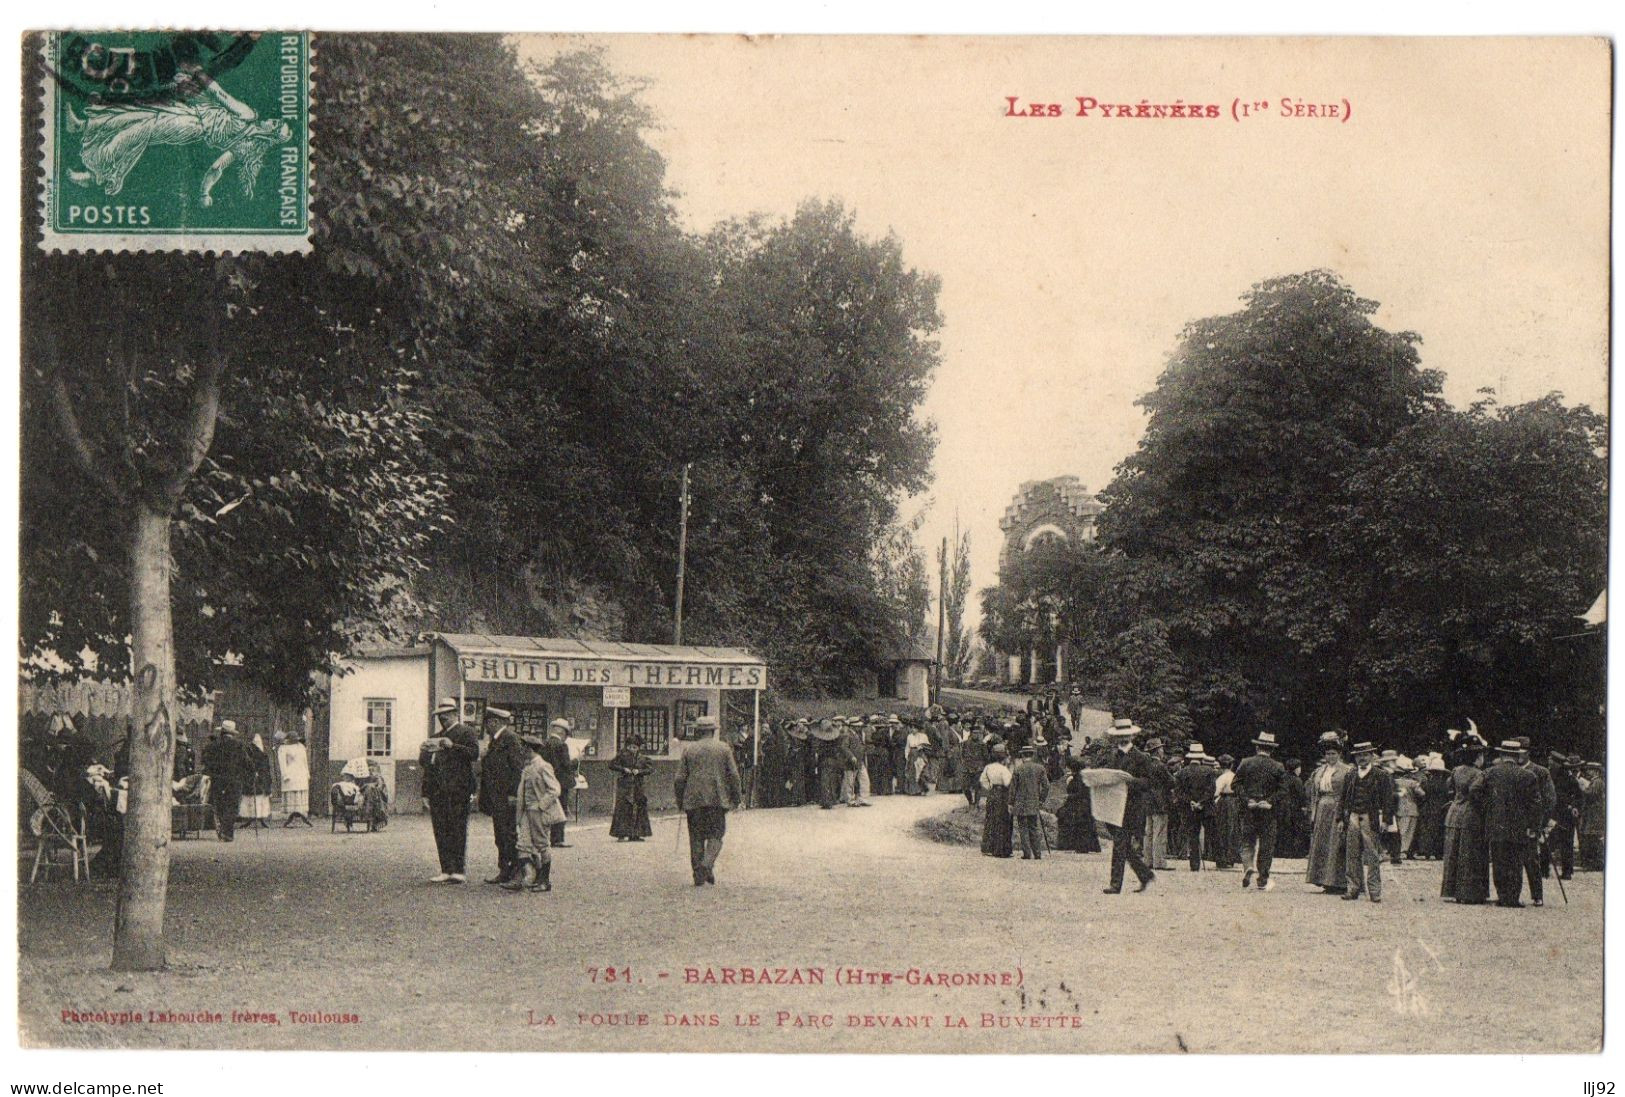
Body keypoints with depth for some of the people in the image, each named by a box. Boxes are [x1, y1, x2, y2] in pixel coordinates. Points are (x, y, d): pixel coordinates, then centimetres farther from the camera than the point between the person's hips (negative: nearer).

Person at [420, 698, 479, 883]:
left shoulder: (466, 732, 3)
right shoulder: (436, 737, 24)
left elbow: (475, 753, -11)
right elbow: (423, 761, 25)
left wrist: (452, 746, -18)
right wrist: (425, 752, 4)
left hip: (457, 790, -7)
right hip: (437, 790, 7)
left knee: (458, 830, -8)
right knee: (441, 831, 4)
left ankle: (460, 871, -7)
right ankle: (446, 870, 8)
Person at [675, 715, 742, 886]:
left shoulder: (688, 749, 4)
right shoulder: (723, 749, 3)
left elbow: (680, 778, 3)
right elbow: (733, 775, 2)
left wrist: (680, 801, 13)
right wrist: (735, 799, 11)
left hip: (693, 800, 1)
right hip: (717, 799, -1)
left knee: (696, 837, 8)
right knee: (716, 834, 5)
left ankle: (698, 874, 6)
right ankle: (707, 864, -18)